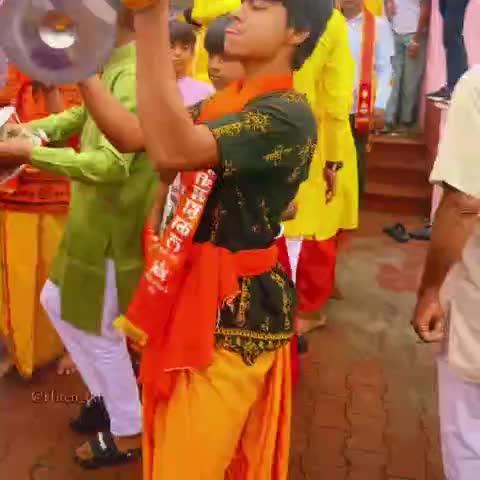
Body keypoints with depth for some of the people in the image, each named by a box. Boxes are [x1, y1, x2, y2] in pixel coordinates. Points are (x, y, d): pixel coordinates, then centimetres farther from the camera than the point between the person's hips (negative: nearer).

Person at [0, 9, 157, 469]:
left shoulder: (134, 75, -24)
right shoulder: (114, 65, 8)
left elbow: (112, 164, -32)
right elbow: (81, 115, 20)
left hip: (112, 227, -10)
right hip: (95, 219, 10)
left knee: (101, 331, 6)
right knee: (57, 303, 23)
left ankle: (128, 434, 29)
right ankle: (105, 395, 40)